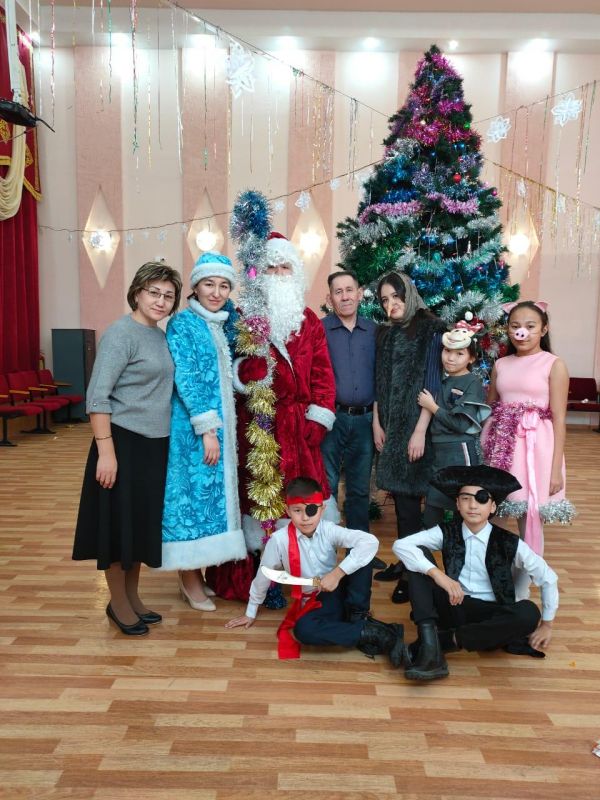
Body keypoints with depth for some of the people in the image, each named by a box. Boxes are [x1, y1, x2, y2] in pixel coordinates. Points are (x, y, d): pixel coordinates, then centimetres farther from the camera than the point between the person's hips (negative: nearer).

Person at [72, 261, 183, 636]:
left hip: (156, 446, 8)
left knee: (144, 522, 15)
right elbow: (97, 396, -17)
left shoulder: (162, 337, 10)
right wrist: (105, 451, -22)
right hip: (124, 443, -8)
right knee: (120, 522, 5)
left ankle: (133, 596, 31)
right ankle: (118, 602, 22)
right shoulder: (121, 333, -12)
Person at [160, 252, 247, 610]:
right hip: (194, 427, -8)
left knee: (212, 493, 13)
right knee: (193, 493, -1)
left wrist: (231, 310, 4)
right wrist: (207, 430, -21)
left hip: (221, 424, 8)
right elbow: (186, 380, -17)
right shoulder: (183, 323, -10)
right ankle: (190, 580, 14)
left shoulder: (222, 324, 14)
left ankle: (196, 574, 27)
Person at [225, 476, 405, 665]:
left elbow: (370, 541, -28)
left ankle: (358, 617, -11)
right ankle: (374, 634, -25)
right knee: (302, 630, -34)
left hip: (341, 592, 0)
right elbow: (263, 576, 1)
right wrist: (250, 613, 13)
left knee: (360, 553, -24)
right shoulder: (279, 540, -14)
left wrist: (337, 573, -33)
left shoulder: (329, 530, -14)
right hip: (316, 603, 0)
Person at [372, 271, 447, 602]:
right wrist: (377, 423, 6)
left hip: (414, 426, -6)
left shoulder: (430, 329, -6)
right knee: (399, 496, 12)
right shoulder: (385, 334, 13)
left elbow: (432, 384, -11)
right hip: (390, 426, 6)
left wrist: (420, 430, -15)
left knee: (409, 498, -4)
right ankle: (403, 562, 24)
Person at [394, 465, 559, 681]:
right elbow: (401, 545, -18)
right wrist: (437, 574, -30)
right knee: (419, 555, -18)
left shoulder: (509, 543, -9)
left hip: (492, 616, 0)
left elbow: (548, 578, 2)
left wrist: (546, 624, 6)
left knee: (529, 613, -32)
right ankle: (429, 647, -31)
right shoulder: (447, 533, -6)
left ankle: (445, 639, -21)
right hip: (454, 606, 1)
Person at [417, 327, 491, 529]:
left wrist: (432, 406, -13)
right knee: (432, 503, 15)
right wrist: (425, 403, 0)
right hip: (437, 449, 7)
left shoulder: (473, 383, -9)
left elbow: (462, 423, -17)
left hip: (460, 452, -7)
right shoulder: (441, 380, 9)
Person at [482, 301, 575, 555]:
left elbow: (559, 419, -6)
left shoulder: (554, 365, -3)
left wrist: (556, 469, -9)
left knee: (530, 516, 3)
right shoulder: (500, 365, 10)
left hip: (535, 445, -4)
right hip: (501, 444, 4)